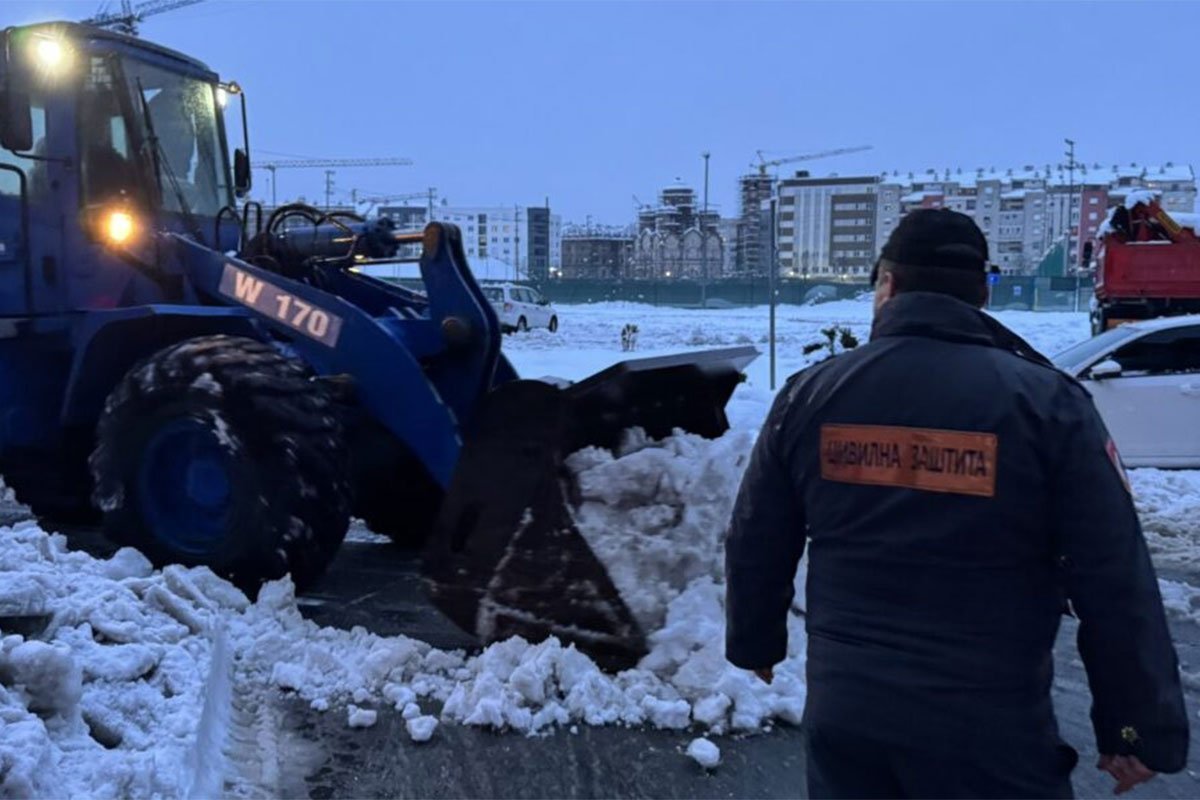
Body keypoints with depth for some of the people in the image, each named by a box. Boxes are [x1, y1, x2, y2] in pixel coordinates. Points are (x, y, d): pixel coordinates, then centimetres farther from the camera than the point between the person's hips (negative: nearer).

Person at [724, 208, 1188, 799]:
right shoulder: (1047, 403, -10)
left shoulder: (810, 395, -2)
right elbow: (1116, 584, -8)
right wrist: (1143, 728, 3)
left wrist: (754, 641, 23)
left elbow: (754, 547, 7)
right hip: (989, 728, -3)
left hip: (843, 711, 3)